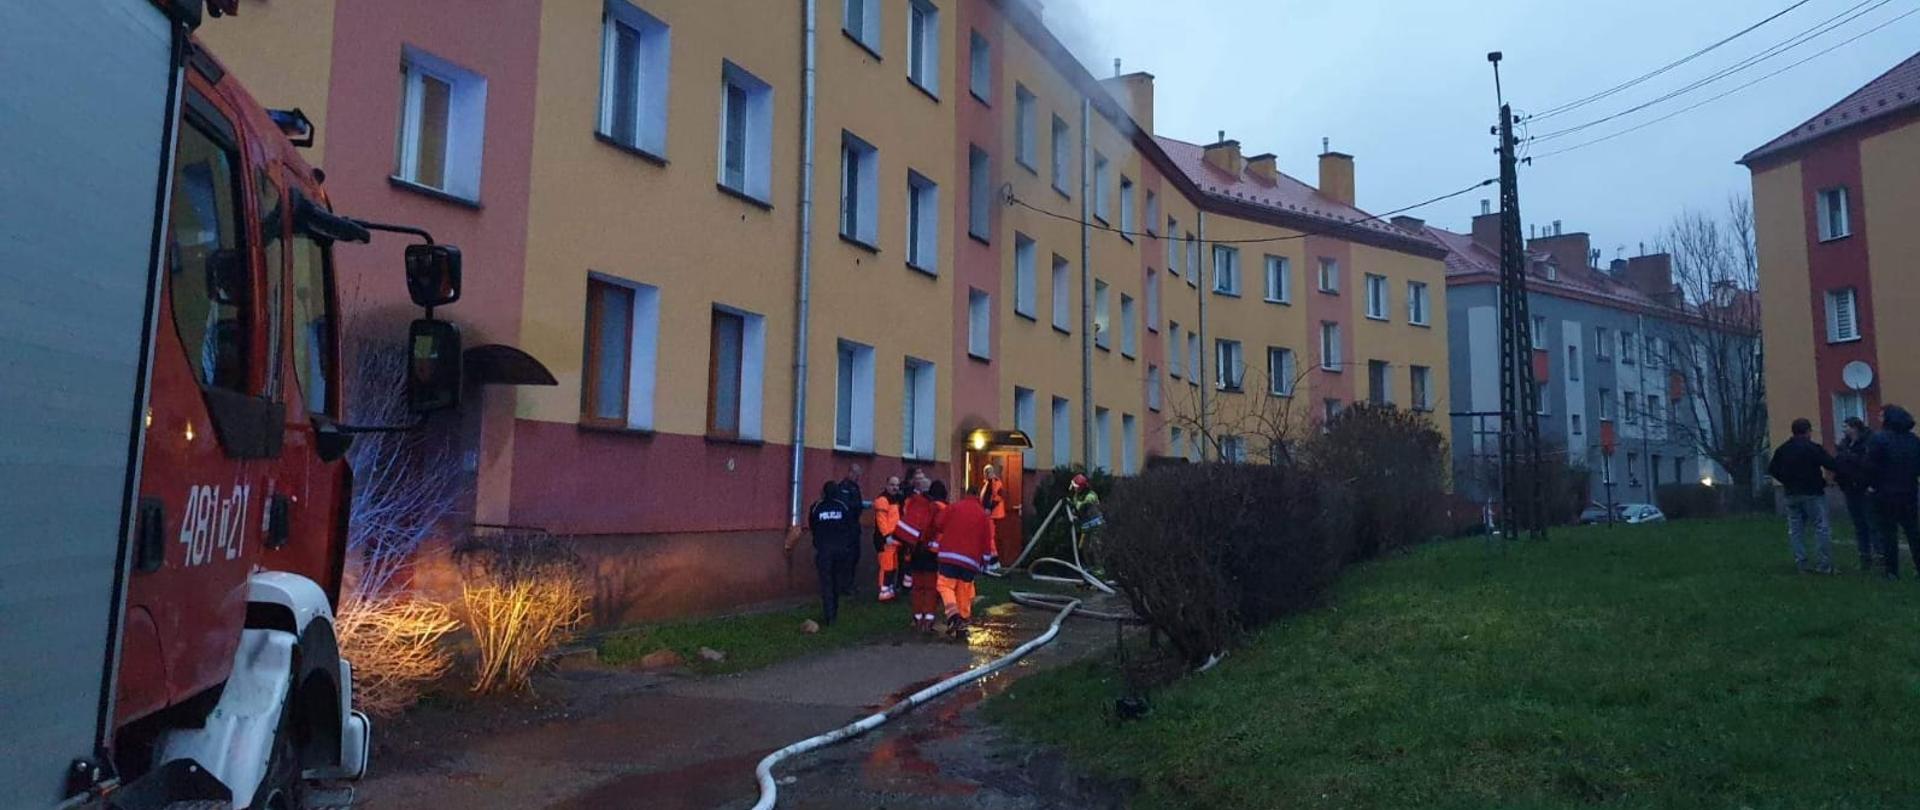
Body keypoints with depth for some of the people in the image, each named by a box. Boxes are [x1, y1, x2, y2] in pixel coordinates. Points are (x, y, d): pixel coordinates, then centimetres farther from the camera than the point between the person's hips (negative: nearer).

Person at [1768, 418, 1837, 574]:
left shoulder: (1782, 449, 7)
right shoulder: (1812, 448, -10)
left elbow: (1772, 469, 8)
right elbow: (1831, 464, -15)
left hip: (1792, 494, 5)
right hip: (1812, 493, -5)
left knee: (1795, 530, 9)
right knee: (1821, 528, -1)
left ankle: (1801, 564, 9)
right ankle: (1823, 565, -4)